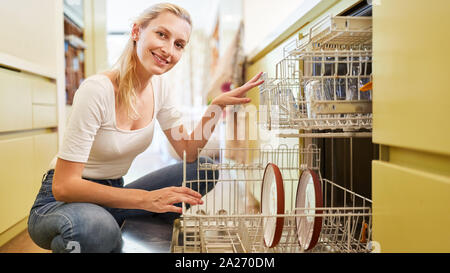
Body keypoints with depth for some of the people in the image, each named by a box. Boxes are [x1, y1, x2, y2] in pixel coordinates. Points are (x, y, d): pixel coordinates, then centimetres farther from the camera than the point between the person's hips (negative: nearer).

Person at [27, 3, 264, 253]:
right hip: (62, 203, -6)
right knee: (97, 227, -41)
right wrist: (146, 199, -34)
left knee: (204, 168, -6)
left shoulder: (159, 85, -3)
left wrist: (217, 106, -15)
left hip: (113, 196, 6)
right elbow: (63, 186, -28)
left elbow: (189, 153, -2)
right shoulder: (98, 90, -25)